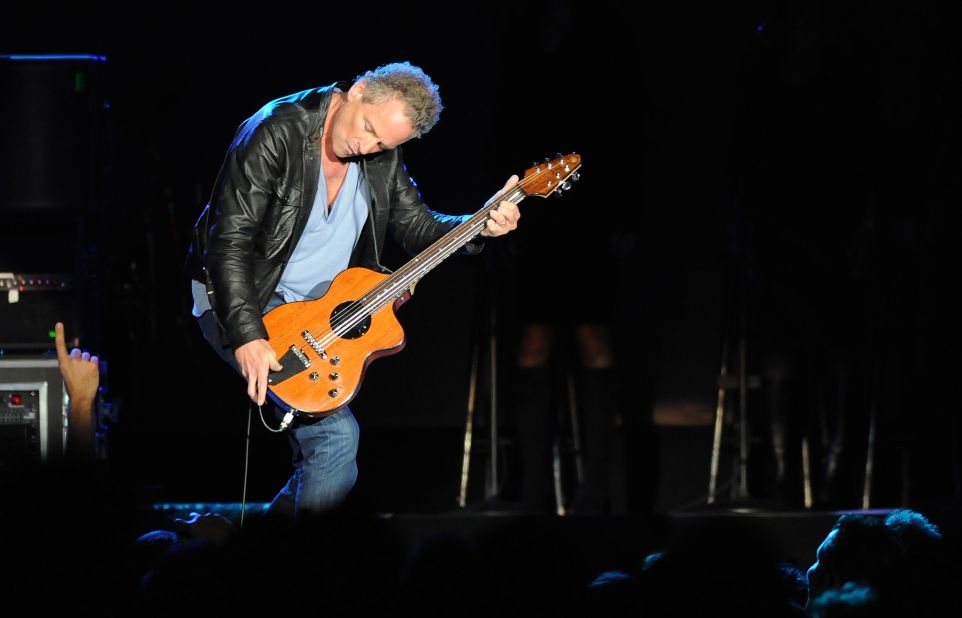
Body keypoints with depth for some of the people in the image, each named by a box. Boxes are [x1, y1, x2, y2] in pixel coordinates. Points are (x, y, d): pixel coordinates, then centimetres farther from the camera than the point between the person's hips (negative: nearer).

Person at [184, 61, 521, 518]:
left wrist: (478, 227, -12)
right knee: (335, 434, -20)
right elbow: (230, 240, -26)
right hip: (239, 302, -8)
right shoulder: (276, 133, -23)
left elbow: (415, 225, 9)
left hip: (322, 309, 8)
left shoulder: (382, 155, -1)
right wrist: (248, 336, -34)